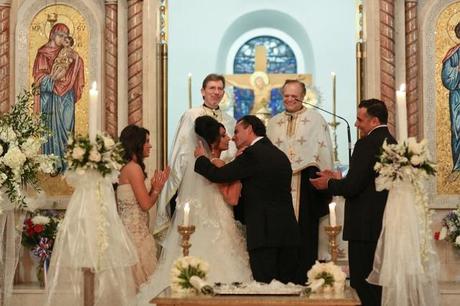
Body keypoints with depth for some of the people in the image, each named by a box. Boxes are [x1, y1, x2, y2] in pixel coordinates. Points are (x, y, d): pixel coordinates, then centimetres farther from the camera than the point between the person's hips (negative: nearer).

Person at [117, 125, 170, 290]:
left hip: (131, 229, 9)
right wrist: (157, 188, 2)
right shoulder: (134, 167, -14)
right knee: (143, 279, -3)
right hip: (135, 231, -9)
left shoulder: (126, 167, 13)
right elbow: (145, 204, -14)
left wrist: (154, 187, 10)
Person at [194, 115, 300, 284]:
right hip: (289, 232, 7)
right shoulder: (281, 156, 18)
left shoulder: (253, 154, -7)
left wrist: (201, 158, 10)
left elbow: (218, 175, -7)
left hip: (264, 232, -7)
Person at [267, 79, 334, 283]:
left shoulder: (316, 119, 2)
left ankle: (305, 279, 2)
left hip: (306, 185, -3)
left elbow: (324, 152, -2)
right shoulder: (273, 123, 15)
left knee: (306, 234, -3)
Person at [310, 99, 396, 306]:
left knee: (362, 285, -4)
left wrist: (328, 184, 0)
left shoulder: (366, 145, -16)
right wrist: (339, 180, 16)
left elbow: (352, 187, -19)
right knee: (378, 284, 16)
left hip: (366, 227, -9)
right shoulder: (392, 143, 12)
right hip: (385, 225, 9)